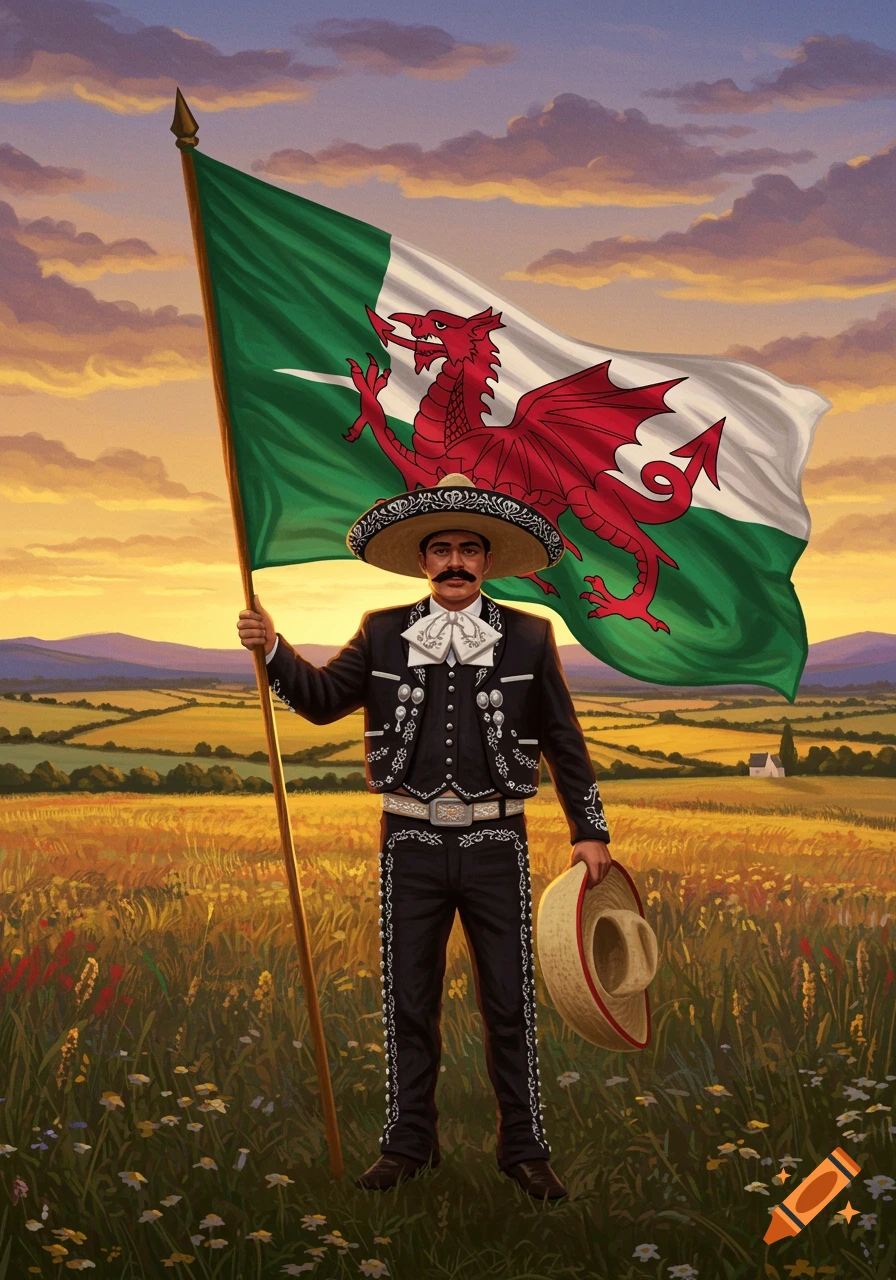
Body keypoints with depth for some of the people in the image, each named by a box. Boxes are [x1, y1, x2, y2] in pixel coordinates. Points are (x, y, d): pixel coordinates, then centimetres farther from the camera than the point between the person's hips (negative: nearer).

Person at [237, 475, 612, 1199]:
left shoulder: (528, 637, 3)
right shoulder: (384, 633, 6)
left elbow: (563, 743, 7)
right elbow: (324, 699, 4)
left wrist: (589, 830, 6)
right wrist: (273, 650, -13)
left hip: (495, 843, -1)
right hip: (411, 843, 1)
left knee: (510, 1003, 6)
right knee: (409, 1003, 10)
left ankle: (524, 1148, 21)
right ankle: (410, 1144, 25)